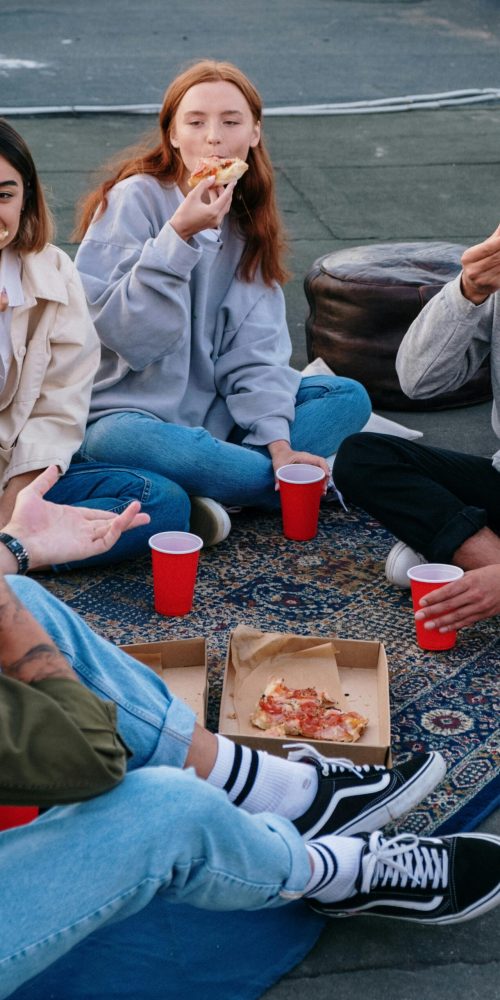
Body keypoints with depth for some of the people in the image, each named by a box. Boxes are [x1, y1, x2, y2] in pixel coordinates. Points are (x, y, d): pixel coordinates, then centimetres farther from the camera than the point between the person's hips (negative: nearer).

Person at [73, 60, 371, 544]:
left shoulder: (247, 219, 4)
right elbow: (126, 334, -21)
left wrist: (278, 443, -16)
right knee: (122, 442, -39)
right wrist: (178, 235, -30)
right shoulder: (134, 200, -13)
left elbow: (255, 347, -3)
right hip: (129, 410, -5)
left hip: (212, 407, 5)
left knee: (349, 397, -5)